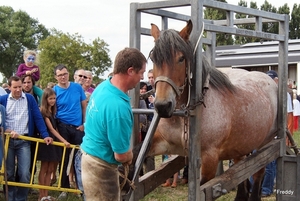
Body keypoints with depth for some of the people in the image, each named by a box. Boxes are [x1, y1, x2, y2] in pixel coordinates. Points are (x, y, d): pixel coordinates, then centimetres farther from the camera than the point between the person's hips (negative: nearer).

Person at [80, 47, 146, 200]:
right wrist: (130, 156, 0)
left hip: (90, 155, 9)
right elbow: (122, 156, -24)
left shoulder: (103, 87, -2)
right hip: (101, 166, -9)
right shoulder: (118, 106, -30)